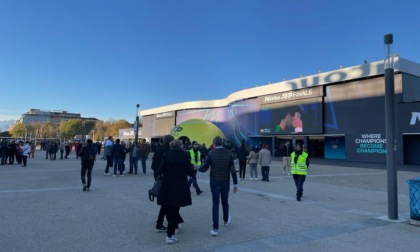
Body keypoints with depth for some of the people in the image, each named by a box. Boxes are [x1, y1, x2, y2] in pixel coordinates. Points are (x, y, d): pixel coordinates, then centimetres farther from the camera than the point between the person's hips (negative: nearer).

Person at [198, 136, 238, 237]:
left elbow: (204, 168, -5)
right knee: (225, 202, 21)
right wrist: (235, 184, -2)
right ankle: (226, 220, 43)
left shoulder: (211, 154, -8)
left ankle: (215, 228, -1)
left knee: (215, 204, 1)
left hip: (214, 182, -2)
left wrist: (198, 168, 17)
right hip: (225, 182, 2)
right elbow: (233, 170, -7)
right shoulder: (228, 153, -4)